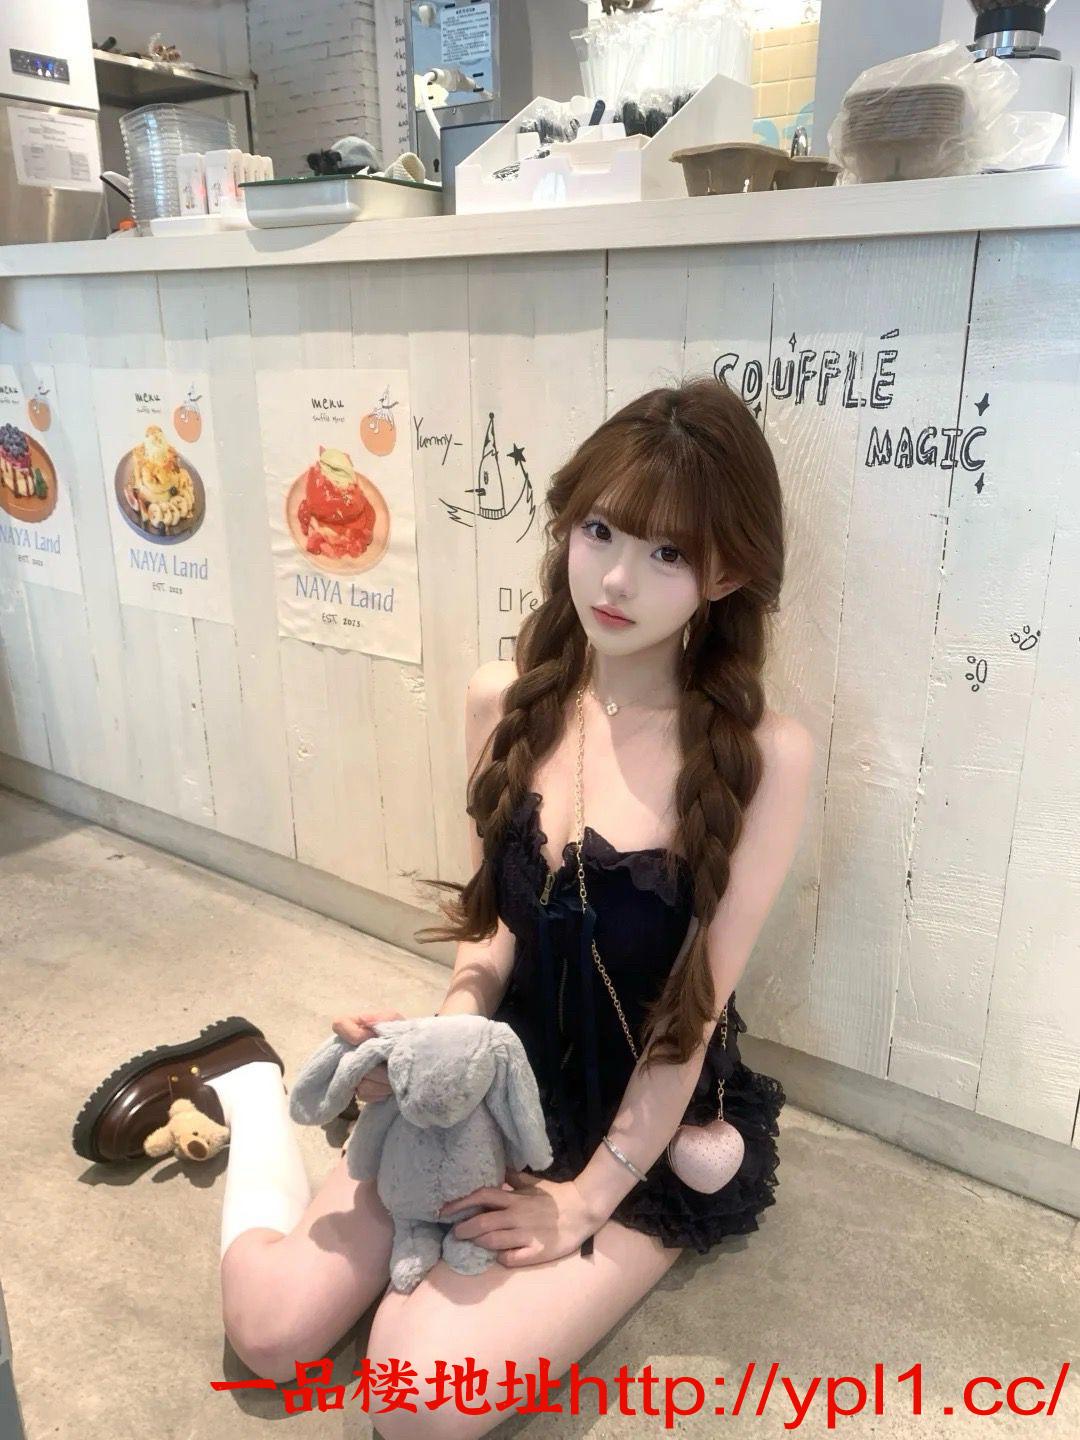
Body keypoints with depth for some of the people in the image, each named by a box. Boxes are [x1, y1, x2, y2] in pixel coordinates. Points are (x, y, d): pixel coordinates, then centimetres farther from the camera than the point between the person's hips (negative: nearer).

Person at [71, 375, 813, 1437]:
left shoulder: (765, 753, -22)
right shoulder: (504, 701, -9)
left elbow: (697, 1004, -16)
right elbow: (492, 918, 2)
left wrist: (588, 1197, -12)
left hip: (658, 1130, -2)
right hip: (502, 1086, 3)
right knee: (272, 1332, -2)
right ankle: (246, 1083, 26)